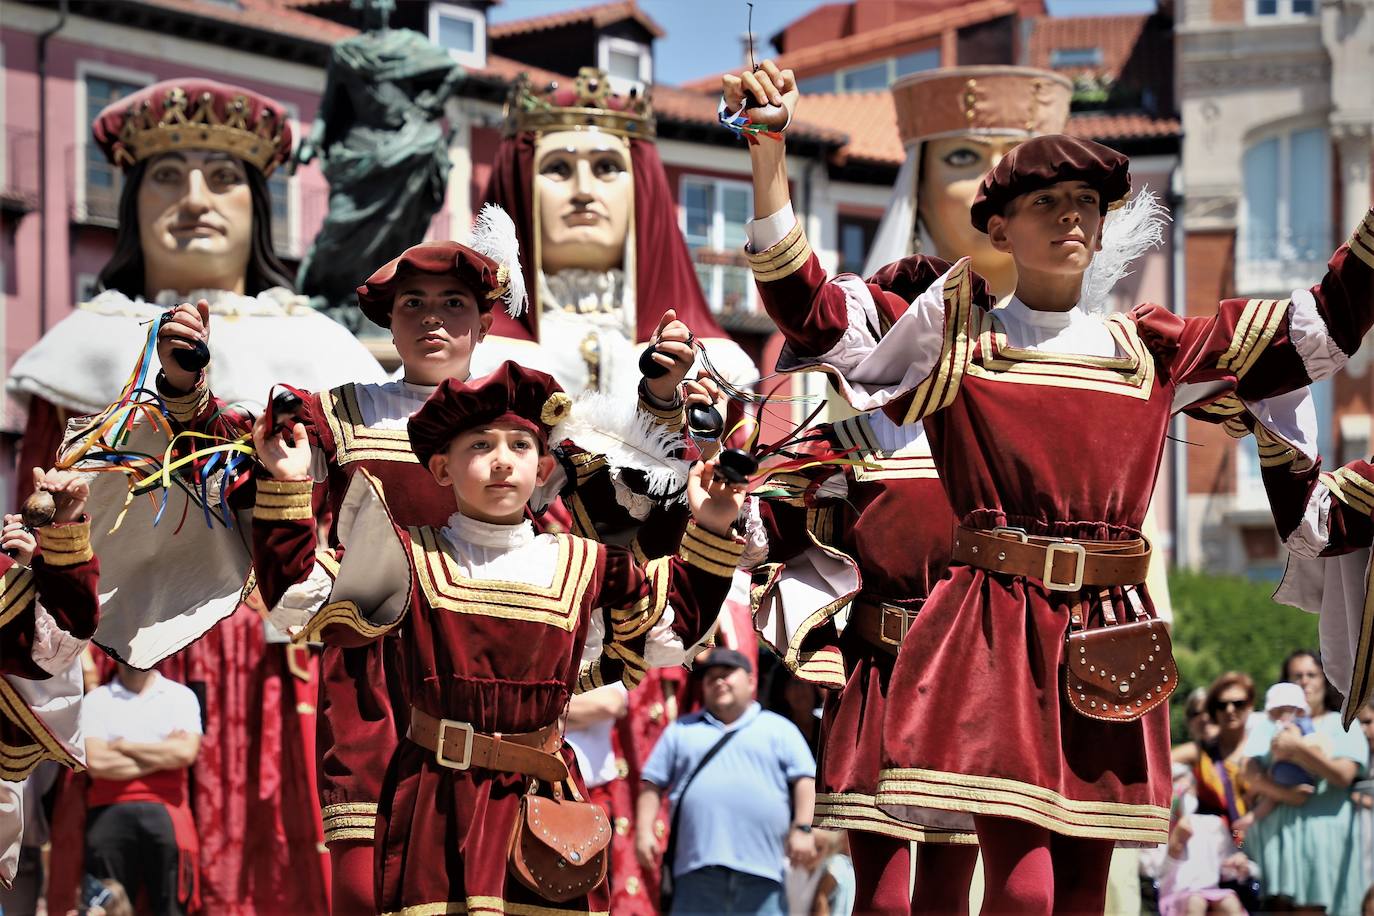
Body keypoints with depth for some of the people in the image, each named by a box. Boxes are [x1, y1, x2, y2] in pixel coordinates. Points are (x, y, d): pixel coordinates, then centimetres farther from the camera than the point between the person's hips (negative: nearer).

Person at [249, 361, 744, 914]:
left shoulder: (585, 567, 8)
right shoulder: (412, 559, 1)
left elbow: (676, 624, 17)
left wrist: (710, 533, 9)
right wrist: (287, 489, -10)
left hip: (539, 796, 2)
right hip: (434, 802, -2)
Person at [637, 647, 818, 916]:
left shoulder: (779, 729, 15)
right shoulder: (682, 731, 20)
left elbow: (805, 781, 8)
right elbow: (652, 783, 16)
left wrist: (803, 829, -5)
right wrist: (644, 832, 4)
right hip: (697, 869, 1)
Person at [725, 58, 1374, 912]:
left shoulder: (1153, 350, 14)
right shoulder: (952, 335, 8)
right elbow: (808, 311, -1)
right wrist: (770, 160, -12)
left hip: (1109, 641, 4)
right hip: (996, 636, -3)